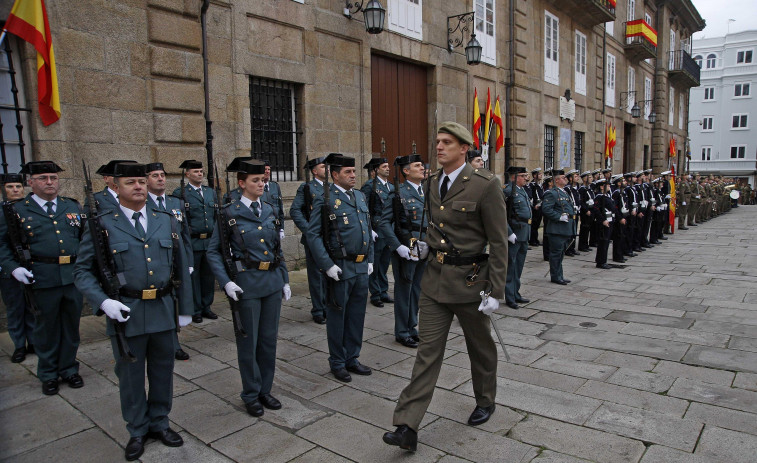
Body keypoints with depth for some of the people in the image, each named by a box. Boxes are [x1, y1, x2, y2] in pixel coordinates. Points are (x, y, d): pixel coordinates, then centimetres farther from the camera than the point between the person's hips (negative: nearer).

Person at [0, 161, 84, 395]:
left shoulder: (73, 206, 10)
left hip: (74, 276, 3)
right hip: (42, 279, -2)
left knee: (71, 325, 13)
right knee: (46, 328, 10)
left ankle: (69, 368, 30)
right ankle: (48, 374, 27)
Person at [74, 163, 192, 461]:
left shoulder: (167, 221, 5)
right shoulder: (102, 225, -4)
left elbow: (181, 267, 9)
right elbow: (83, 271, -2)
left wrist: (185, 308, 9)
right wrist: (103, 302, -18)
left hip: (163, 311, 3)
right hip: (126, 313, -2)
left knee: (162, 371, 15)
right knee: (130, 376, 12)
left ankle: (159, 423, 36)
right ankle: (137, 431, 32)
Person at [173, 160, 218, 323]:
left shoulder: (211, 192, 14)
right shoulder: (180, 193, -2)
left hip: (210, 241, 5)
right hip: (192, 242, -5)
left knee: (209, 275, 11)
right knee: (193, 276, 4)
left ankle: (206, 307, 23)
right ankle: (195, 310, 15)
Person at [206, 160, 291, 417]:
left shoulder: (270, 211, 9)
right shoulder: (229, 214, -6)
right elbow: (213, 252, -5)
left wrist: (285, 280, 12)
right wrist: (226, 282, -16)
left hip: (272, 281, 5)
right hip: (247, 283, -5)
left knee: (269, 338, 13)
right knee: (248, 341, 7)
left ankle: (265, 390, 30)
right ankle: (251, 395, 24)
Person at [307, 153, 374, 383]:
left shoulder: (361, 196, 12)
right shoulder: (325, 199, -9)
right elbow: (313, 235, -13)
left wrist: (370, 259, 12)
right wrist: (327, 265, -17)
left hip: (362, 268, 7)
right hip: (340, 268, -6)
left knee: (357, 315, 15)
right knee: (337, 316, 7)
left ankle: (352, 358, 30)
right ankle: (337, 363, 23)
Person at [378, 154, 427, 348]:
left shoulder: (426, 193, 10)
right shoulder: (398, 193, -10)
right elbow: (384, 223, -12)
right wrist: (398, 247, -18)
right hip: (406, 250, -6)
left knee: (417, 290, 16)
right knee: (404, 290, 5)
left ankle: (412, 328, 31)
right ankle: (402, 333, 19)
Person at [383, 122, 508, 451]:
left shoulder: (486, 185, -14)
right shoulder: (432, 183, 6)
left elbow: (498, 242, -13)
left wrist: (495, 291, -14)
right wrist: (427, 247, 7)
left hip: (469, 280, -4)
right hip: (435, 279, 5)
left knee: (480, 348, 17)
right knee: (427, 351, 3)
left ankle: (485, 401, 43)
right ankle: (407, 428, 5)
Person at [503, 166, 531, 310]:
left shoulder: (522, 190, 14)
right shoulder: (508, 190, -15)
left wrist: (527, 232, 19)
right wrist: (509, 234, -22)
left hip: (524, 234, 9)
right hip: (514, 234, -9)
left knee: (519, 266, 17)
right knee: (510, 267, 2)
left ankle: (516, 294, 29)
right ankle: (510, 298, 11)